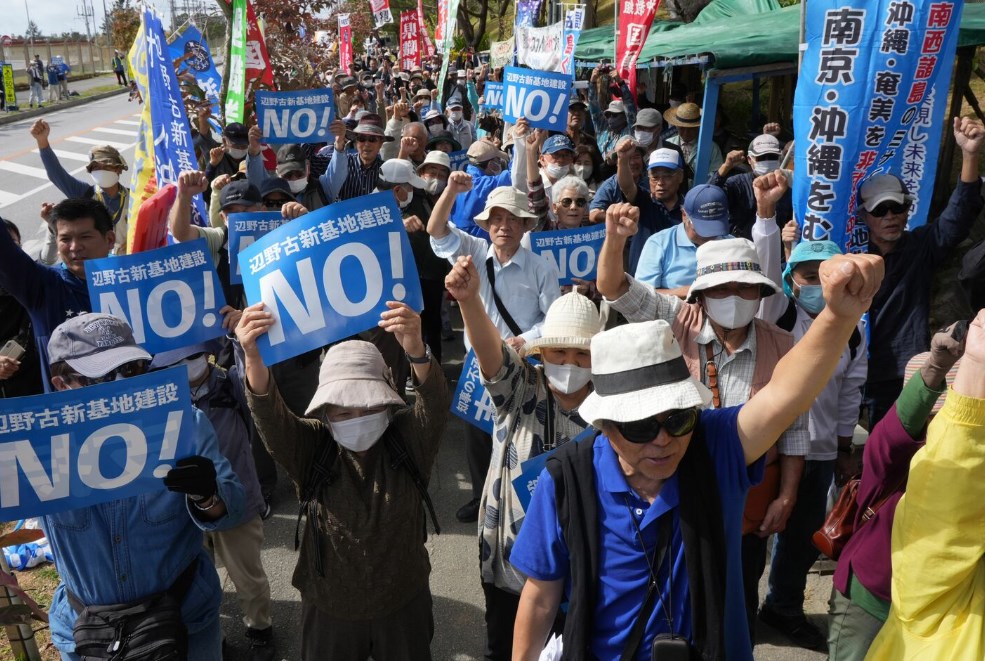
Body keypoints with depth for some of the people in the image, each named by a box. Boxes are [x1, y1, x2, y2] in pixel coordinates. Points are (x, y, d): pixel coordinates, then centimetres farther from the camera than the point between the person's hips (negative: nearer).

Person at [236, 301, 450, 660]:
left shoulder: (409, 439, -15)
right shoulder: (310, 448, -14)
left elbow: (437, 404, -33)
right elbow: (269, 414, -30)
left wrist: (416, 350, -54)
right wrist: (253, 356, -50)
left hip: (403, 605, 0)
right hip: (329, 610, 0)